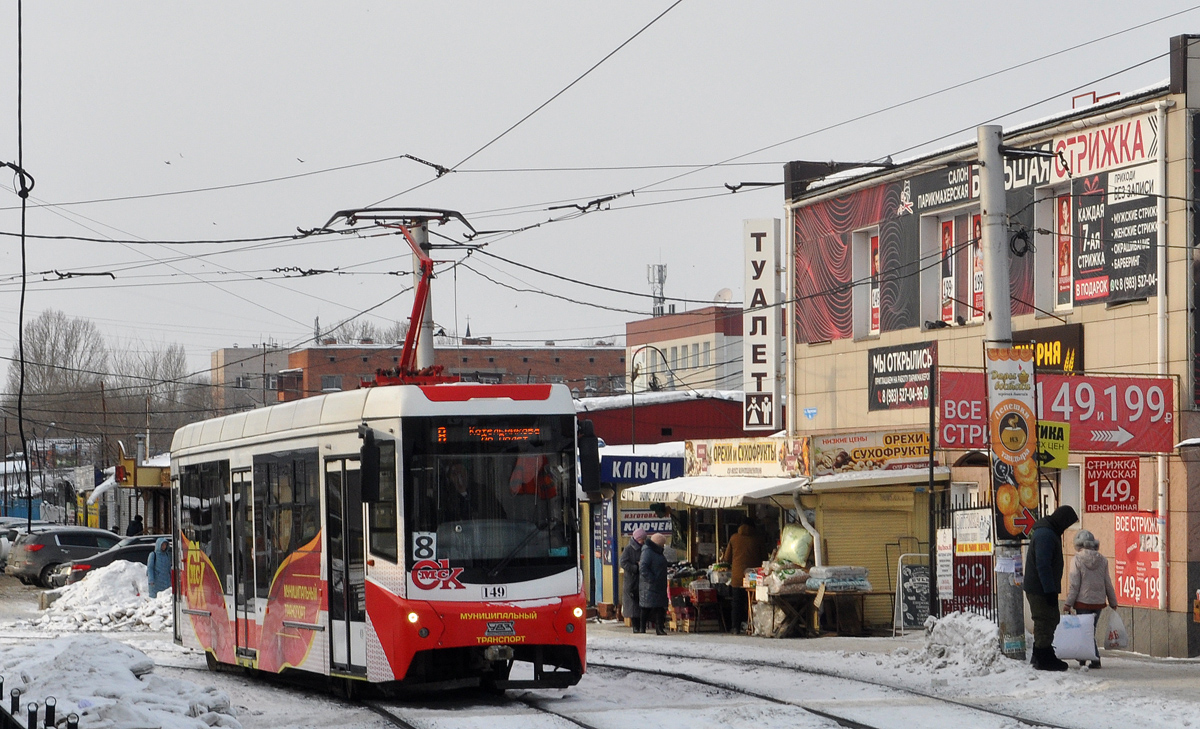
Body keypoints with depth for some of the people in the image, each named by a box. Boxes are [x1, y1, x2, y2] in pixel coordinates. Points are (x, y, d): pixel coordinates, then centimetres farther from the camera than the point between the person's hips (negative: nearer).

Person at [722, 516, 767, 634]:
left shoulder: (734, 538, 4)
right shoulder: (757, 539, 1)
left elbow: (727, 558, 10)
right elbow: (764, 558, 6)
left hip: (737, 575, 0)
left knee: (738, 602, 5)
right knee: (752, 601, 5)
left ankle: (736, 626, 2)